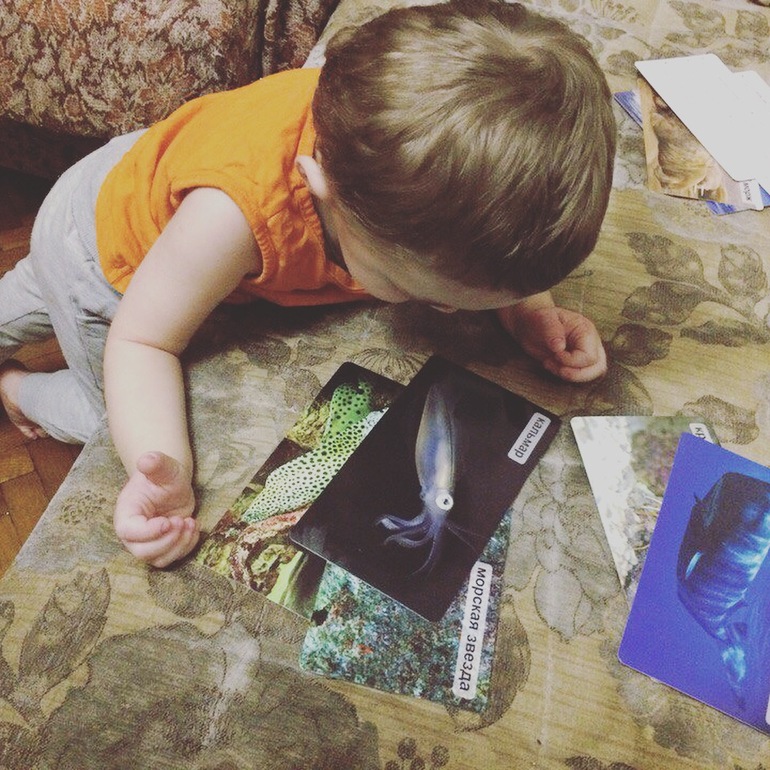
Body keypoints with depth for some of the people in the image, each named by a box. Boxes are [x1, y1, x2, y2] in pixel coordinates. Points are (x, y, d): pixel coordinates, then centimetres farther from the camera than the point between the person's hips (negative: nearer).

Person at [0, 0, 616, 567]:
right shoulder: (232, 216, -52)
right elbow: (141, 340, -36)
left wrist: (527, 307, -33)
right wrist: (163, 467, -53)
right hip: (105, 250, -5)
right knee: (114, 417, 18)